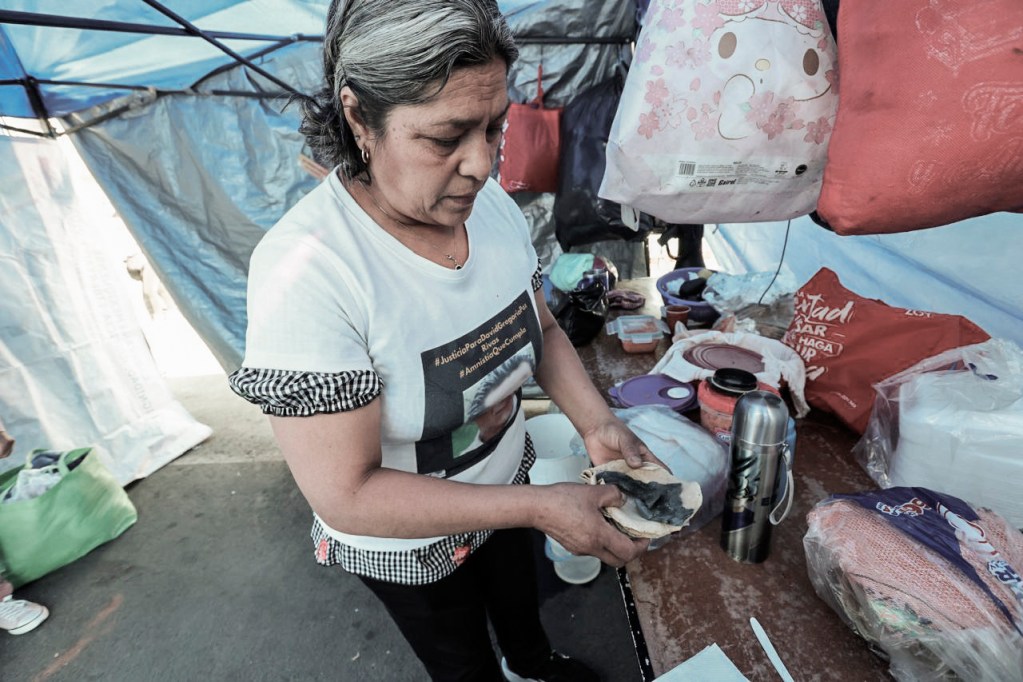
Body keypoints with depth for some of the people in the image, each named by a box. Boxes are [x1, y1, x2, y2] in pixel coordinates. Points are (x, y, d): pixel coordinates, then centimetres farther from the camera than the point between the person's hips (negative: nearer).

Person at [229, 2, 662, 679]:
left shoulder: (493, 204, -15)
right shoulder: (306, 268, -35)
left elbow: (543, 330, -2)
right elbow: (346, 494, -30)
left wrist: (598, 423, -17)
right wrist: (540, 507, -31)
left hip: (506, 488, 6)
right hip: (408, 550, -5)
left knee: (520, 599, 36)